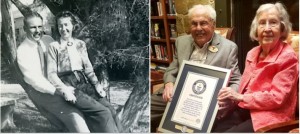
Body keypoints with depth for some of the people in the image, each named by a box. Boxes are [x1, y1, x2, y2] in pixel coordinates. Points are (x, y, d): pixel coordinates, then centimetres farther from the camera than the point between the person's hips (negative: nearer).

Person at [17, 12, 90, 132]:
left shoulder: (48, 40, 3)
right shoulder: (22, 51, -12)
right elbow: (35, 80, -18)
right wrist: (58, 91, -26)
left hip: (59, 84, 6)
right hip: (40, 90, -6)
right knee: (72, 115, -23)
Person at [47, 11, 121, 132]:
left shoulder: (80, 44, 15)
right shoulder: (54, 47, 2)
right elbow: (51, 74, -4)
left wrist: (97, 85, 0)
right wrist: (64, 90, -18)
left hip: (84, 83, 5)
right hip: (68, 86, -4)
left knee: (110, 110, -19)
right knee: (103, 113, -23)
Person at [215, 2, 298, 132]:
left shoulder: (287, 57, -10)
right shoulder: (253, 53, 11)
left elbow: (277, 98, -16)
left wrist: (240, 97, -16)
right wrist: (231, 99, -3)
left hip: (270, 117, -6)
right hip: (246, 110, 6)